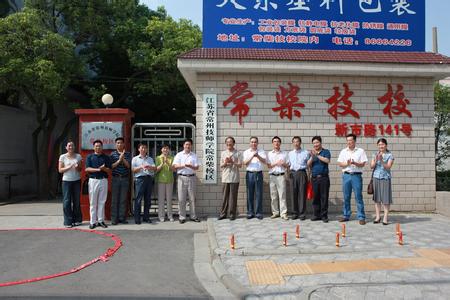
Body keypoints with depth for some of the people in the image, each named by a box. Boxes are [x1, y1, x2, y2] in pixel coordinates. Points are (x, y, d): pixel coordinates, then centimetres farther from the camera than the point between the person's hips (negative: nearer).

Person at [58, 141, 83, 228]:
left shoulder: (78, 156, 6)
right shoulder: (62, 157, 0)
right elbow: (60, 170, -1)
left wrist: (77, 167, -11)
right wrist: (68, 167, -16)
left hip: (77, 181, 2)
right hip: (66, 181, -2)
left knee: (76, 201, 7)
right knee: (67, 201, -3)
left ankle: (77, 220, 17)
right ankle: (68, 222, 3)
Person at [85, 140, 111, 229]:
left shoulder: (106, 157, 10)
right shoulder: (90, 157, 7)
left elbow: (109, 170, 4)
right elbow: (87, 169, -3)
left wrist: (103, 168, -16)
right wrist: (97, 169, -15)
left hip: (103, 180, 1)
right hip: (93, 180, -1)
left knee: (102, 201, 4)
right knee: (93, 202, 0)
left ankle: (101, 220, 11)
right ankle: (93, 221, 5)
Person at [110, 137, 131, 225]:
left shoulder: (128, 154, 7)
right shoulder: (113, 154, 5)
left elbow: (128, 165, -3)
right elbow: (111, 166, -4)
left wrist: (123, 158, -14)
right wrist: (119, 160, -14)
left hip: (125, 178, 1)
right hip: (116, 178, -1)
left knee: (123, 199, 4)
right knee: (114, 199, 0)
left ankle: (122, 218, 11)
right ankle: (114, 219, 5)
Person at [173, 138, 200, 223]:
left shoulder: (194, 155, 10)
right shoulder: (179, 155, 8)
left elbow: (196, 167, 3)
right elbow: (174, 166, -2)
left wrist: (190, 166, -16)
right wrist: (183, 165, -16)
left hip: (191, 177, 1)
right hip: (182, 177, -1)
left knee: (192, 198, 5)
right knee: (181, 198, -1)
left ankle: (193, 216, 13)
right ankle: (182, 217, 7)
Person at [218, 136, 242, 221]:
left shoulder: (237, 153, 4)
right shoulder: (223, 153, 14)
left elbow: (240, 165, 0)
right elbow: (221, 165, 13)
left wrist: (232, 162, -16)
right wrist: (225, 163, -8)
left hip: (234, 178, -2)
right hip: (225, 178, 2)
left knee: (233, 197, 0)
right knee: (225, 196, 4)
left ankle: (232, 214, 7)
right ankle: (223, 213, 10)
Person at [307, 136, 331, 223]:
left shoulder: (326, 152, 5)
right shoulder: (312, 153, 15)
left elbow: (327, 161, -12)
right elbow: (308, 164, 5)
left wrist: (317, 155, -15)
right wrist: (312, 156, -11)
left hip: (324, 177, -3)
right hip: (314, 178, 3)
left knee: (324, 197, -3)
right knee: (315, 197, 5)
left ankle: (324, 215, 3)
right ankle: (317, 215, 13)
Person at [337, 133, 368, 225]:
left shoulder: (360, 151, 4)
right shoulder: (343, 151, 11)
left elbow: (363, 164, -1)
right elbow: (340, 164, 6)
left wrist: (355, 163, -19)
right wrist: (347, 164, -13)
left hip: (357, 175, -2)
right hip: (346, 175, 3)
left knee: (358, 197, -3)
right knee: (346, 197, 7)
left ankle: (361, 217, 2)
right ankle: (346, 215, 16)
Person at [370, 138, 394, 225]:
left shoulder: (389, 155, 0)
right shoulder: (375, 155, 9)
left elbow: (388, 167, -8)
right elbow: (372, 166, 4)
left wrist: (381, 160, -22)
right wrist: (376, 160, -14)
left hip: (385, 178, -3)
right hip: (376, 178, 3)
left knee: (386, 198, -3)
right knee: (377, 197, 6)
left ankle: (385, 217, 2)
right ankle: (377, 216, 15)